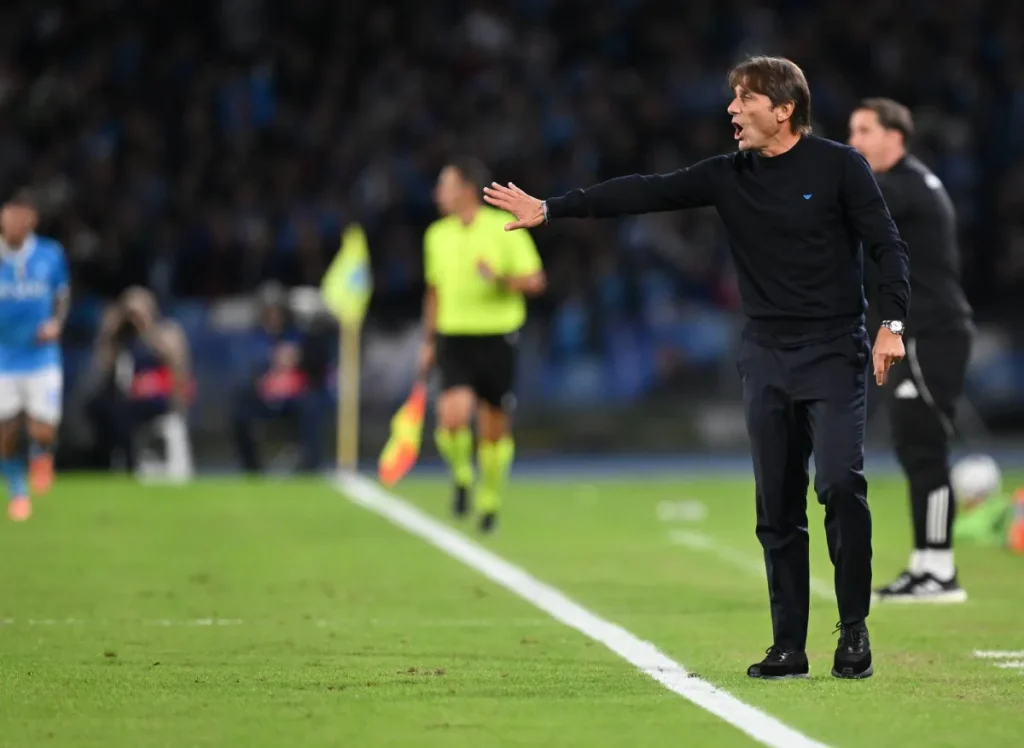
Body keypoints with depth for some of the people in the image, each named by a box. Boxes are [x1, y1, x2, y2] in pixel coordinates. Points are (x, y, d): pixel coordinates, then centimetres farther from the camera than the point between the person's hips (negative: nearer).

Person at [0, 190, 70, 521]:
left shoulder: (51, 254, -3)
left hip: (42, 355, 0)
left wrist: (56, 323, -7)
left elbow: (62, 295, 12)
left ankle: (41, 455, 29)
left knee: (43, 432, -9)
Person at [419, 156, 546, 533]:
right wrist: (429, 343, 19)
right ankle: (462, 476, 8)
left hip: (497, 339, -2)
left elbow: (536, 281, -6)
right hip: (455, 339, 2)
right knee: (453, 416, -20)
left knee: (494, 427, 4)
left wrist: (502, 279, -25)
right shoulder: (437, 235, 9)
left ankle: (490, 499, 24)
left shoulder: (505, 229, -5)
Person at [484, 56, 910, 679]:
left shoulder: (839, 166, -4)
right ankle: (789, 647, 9)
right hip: (766, 357, 5)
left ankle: (854, 629, -7)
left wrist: (893, 324, -18)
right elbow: (643, 193, 6)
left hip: (834, 353, -5)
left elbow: (888, 246, -6)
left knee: (840, 482, -19)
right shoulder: (729, 177, 7)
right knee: (777, 505, 3)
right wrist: (550, 210, 4)